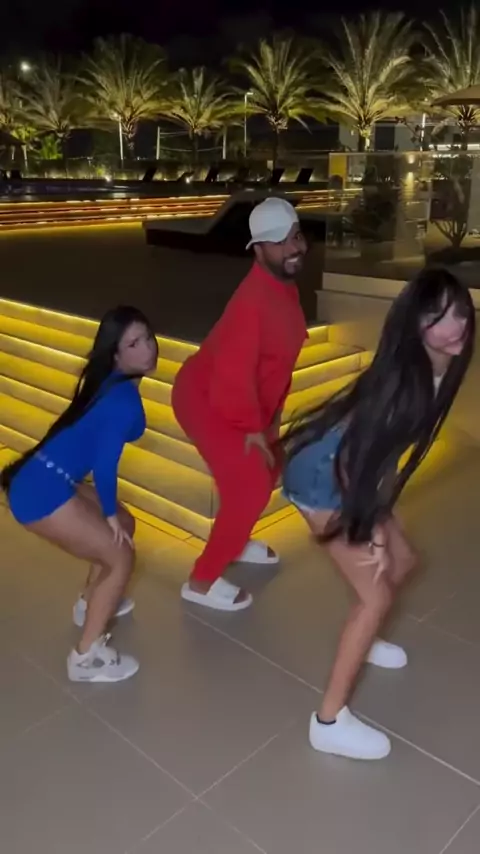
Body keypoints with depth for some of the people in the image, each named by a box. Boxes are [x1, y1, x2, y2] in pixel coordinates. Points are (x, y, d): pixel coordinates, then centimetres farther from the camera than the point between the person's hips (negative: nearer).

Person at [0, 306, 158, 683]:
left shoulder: (114, 384, 11)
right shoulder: (124, 399, -18)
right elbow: (105, 462, -20)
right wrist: (109, 513, -3)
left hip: (48, 479, 10)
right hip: (41, 490, -10)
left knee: (124, 525, 23)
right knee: (121, 555, -1)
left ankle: (91, 603, 42)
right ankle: (87, 657, 8)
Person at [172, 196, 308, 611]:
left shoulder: (285, 286, 3)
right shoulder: (254, 300, -30)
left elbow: (278, 357, 12)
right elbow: (233, 373, -32)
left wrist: (274, 411, 13)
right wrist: (251, 428, -21)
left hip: (244, 402, 10)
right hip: (207, 400, -10)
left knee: (268, 470, 21)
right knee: (249, 487, -12)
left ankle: (233, 542, 43)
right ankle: (202, 581, 4)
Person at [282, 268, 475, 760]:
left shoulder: (435, 370, -2)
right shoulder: (405, 375, -28)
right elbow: (362, 457, -23)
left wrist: (378, 522, 9)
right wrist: (370, 532, -14)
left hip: (350, 471, 9)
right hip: (321, 476, -9)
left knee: (402, 559, 20)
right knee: (376, 594, -7)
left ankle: (360, 641, 46)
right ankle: (329, 721, 6)